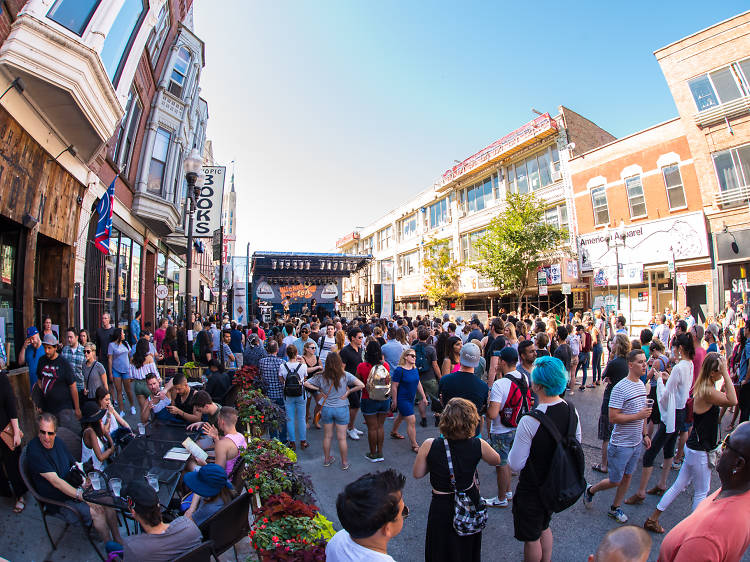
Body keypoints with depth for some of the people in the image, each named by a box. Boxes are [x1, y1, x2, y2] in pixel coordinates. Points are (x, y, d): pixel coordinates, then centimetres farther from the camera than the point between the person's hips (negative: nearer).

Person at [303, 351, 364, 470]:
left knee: (327, 436, 19)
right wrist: (348, 391, -9)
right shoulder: (345, 376, -15)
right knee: (342, 438, 11)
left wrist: (319, 390, -1)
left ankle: (327, 459, 35)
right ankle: (344, 463, 25)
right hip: (342, 409, -2)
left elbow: (306, 383, -4)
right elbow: (361, 385, -20)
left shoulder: (321, 376, -9)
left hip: (326, 409, 2)